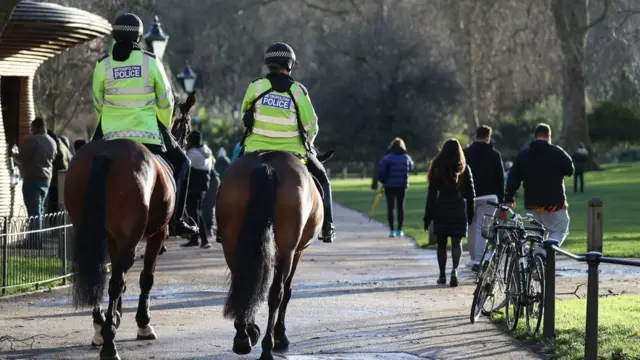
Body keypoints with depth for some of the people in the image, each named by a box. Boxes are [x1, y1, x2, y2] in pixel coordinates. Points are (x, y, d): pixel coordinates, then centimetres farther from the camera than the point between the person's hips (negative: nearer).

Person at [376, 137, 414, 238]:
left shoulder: (387, 158, -11)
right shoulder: (406, 158, -1)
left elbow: (381, 172, -14)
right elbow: (411, 168, 16)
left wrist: (383, 181, 3)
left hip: (390, 186, -2)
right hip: (402, 186, 3)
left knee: (390, 207, 3)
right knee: (400, 207, 12)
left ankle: (392, 230, -2)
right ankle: (399, 230, 14)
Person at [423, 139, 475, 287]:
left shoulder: (437, 168, -3)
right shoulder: (464, 169, 1)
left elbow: (432, 193, -3)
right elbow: (470, 193, 3)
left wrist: (428, 216, 0)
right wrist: (470, 214, 12)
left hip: (441, 209, 0)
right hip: (459, 209, 0)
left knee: (441, 243, 10)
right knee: (457, 242, 0)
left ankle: (442, 275, 13)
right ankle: (455, 269, -22)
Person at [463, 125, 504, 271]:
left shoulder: (465, 153, 4)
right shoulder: (494, 155, 2)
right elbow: (500, 178, 3)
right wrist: (501, 199, 10)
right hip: (488, 196, -1)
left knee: (472, 227, 14)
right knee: (482, 228, -4)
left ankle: (473, 258, 20)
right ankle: (478, 260, -14)